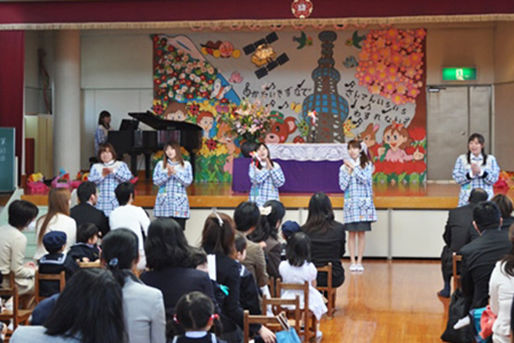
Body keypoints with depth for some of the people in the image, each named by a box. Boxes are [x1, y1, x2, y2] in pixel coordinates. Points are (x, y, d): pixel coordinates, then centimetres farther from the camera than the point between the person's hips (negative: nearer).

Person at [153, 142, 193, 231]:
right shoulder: (160, 164, 11)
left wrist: (175, 173, -10)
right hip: (164, 203, 1)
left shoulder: (186, 165, 8)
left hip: (179, 203, -1)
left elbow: (188, 182, 0)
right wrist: (167, 174, -10)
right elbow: (156, 181, 4)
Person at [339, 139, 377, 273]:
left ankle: (359, 261, 6)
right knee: (352, 233, 0)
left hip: (364, 203, -1)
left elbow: (365, 179, -13)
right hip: (350, 204, 1)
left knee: (361, 233, 0)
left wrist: (353, 167, -11)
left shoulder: (367, 165, 4)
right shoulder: (344, 167, 6)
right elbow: (343, 186, -3)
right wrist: (349, 171, -9)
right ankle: (352, 261, 5)